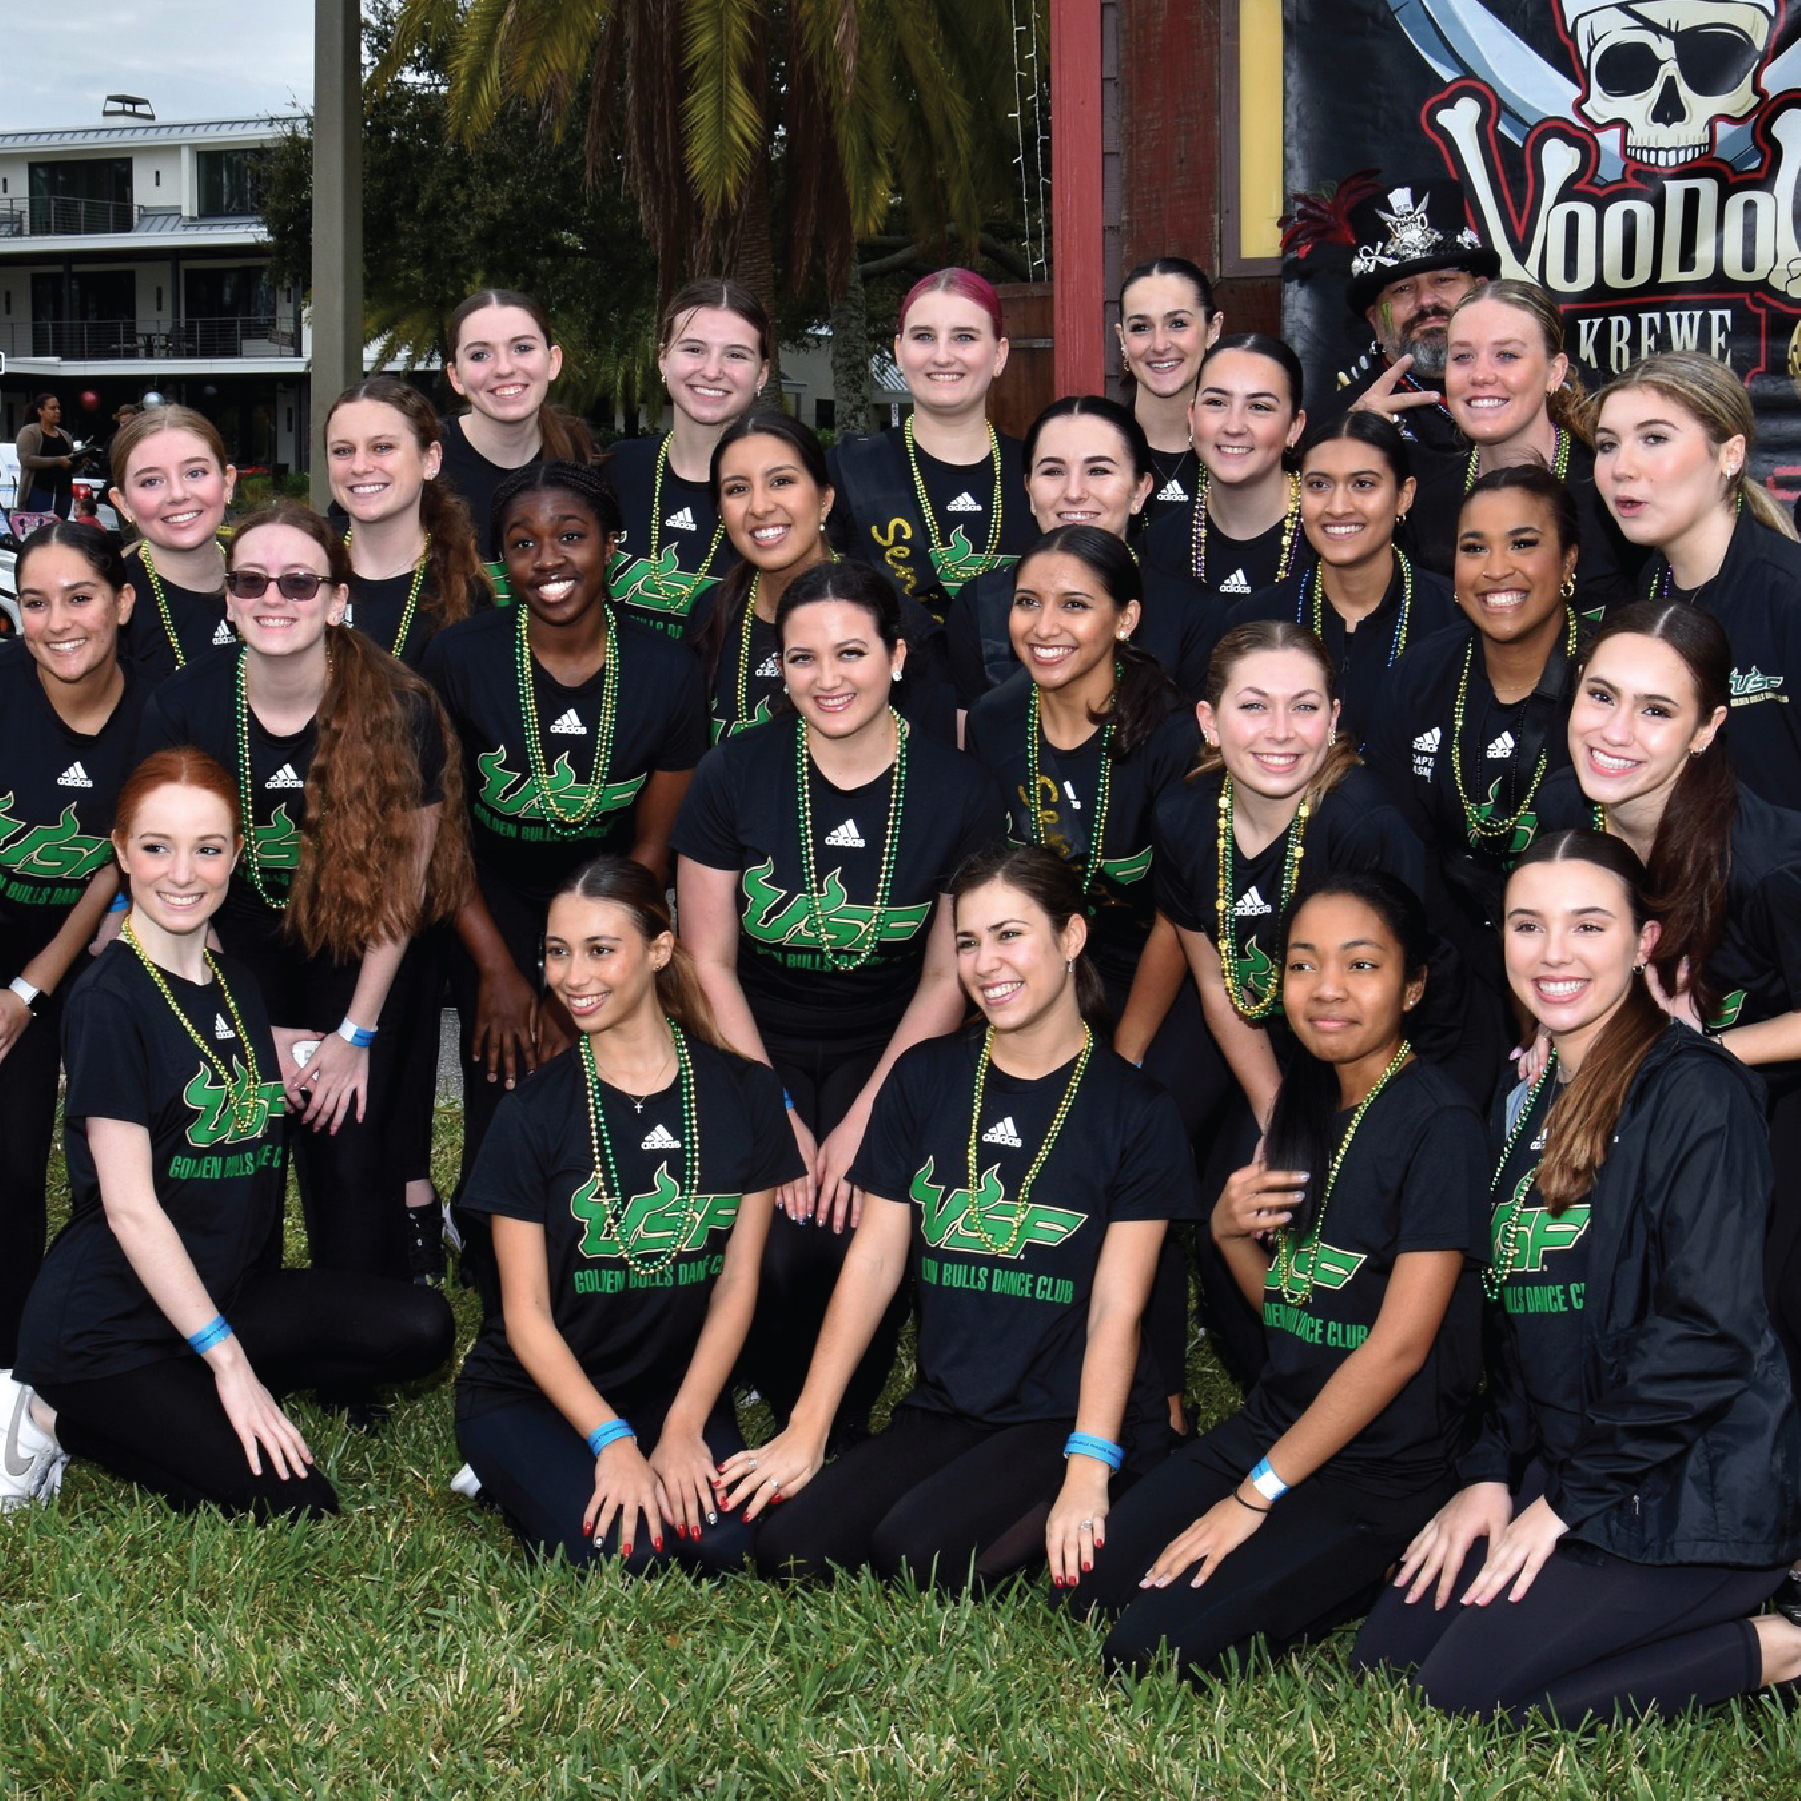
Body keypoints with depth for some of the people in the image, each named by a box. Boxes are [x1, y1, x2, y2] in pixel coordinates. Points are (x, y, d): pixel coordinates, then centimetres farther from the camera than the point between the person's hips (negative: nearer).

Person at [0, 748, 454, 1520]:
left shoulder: (236, 984, 9)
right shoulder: (109, 1001, -15)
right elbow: (130, 1207, -19)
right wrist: (228, 1362, -21)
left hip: (219, 1291, 8)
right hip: (108, 1327, -7)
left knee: (421, 1330, -8)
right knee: (296, 1509, -15)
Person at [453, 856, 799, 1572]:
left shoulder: (745, 1095, -3)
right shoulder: (532, 1114, -9)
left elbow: (736, 1283, -2)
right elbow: (527, 1312, -9)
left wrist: (682, 1430, -11)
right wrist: (612, 1442, -19)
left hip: (678, 1385, 2)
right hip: (530, 1395, -1)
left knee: (723, 1541, -25)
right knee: (618, 1549, -26)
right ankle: (519, 1475, 5)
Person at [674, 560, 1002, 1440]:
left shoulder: (959, 793, -7)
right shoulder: (734, 774, -8)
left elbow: (948, 978, -1)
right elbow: (709, 963, -3)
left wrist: (863, 1120, -12)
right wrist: (776, 1119, -11)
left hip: (888, 1048, 0)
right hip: (757, 1044, 0)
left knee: (857, 1238, -25)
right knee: (776, 1253, -23)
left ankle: (845, 1437, 3)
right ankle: (793, 1431, 6)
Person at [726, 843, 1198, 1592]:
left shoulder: (1133, 1109, -4)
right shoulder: (925, 1078, 7)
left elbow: (1116, 1309, -9)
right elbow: (873, 1260, 5)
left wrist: (1088, 1470, -20)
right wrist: (806, 1429, -2)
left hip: (1068, 1419, -5)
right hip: (944, 1412, 5)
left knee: (919, 1552, -28)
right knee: (788, 1546, -16)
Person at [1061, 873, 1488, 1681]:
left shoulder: (1439, 1123, -16)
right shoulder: (1304, 1105, 8)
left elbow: (1399, 1343, -19)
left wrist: (1256, 1493, -18)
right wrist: (1230, 1233, -6)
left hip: (1382, 1470, -8)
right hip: (1273, 1424, 8)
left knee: (1151, 1648, -18)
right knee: (1086, 1586, -6)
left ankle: (1364, 1577, 2)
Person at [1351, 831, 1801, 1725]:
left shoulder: (1696, 1090, -14)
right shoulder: (1526, 1101, 12)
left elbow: (1706, 1329, -20)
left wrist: (1573, 1499, -15)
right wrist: (1490, 1473, 3)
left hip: (1695, 1485, -9)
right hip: (1561, 1466, 9)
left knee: (1469, 1685, -16)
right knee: (1385, 1650, 2)